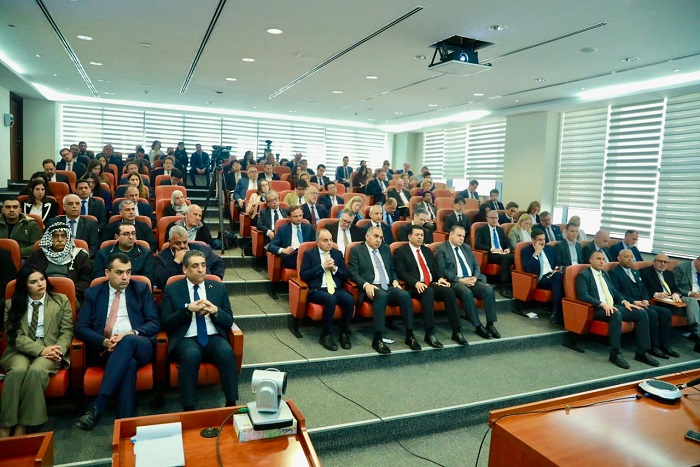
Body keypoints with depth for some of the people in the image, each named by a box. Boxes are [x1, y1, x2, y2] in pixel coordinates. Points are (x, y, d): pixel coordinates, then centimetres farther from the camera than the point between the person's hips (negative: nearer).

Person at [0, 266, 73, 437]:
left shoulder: (61, 300, 10)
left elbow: (67, 331, 5)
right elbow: (15, 336, 0)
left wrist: (58, 349, -17)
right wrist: (40, 350, -16)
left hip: (51, 348, -1)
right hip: (20, 350, 1)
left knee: (36, 371, -34)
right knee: (18, 371, -34)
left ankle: (23, 426, -26)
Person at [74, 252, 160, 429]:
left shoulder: (141, 289, 12)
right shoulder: (93, 293, 14)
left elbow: (155, 323, 6)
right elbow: (81, 327, 7)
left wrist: (131, 333, -15)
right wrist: (104, 342, -13)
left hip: (140, 346, 0)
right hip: (106, 349, 0)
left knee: (128, 342, -38)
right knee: (129, 363, -36)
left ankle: (97, 406, -38)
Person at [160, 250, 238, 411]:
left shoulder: (219, 288, 13)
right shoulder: (171, 290, 8)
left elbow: (229, 322, 10)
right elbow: (166, 324, 0)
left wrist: (215, 311, -11)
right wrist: (187, 309, -14)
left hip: (214, 338, 2)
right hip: (186, 339, -1)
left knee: (227, 353, -31)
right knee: (191, 355, -36)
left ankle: (231, 403, -22)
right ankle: (188, 408, -25)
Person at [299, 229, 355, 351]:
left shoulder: (337, 253, 18)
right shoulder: (309, 254, 7)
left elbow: (346, 276, 16)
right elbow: (303, 275, -5)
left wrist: (335, 268, -3)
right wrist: (322, 266, -10)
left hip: (336, 289, 4)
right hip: (317, 290, -4)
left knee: (349, 299, -28)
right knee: (330, 299, -36)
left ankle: (344, 333, -10)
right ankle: (326, 336, -19)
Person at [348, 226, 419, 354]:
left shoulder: (385, 248, 23)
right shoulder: (356, 250, 6)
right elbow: (353, 273, -3)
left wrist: (395, 280, 4)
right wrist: (366, 285, -20)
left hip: (388, 287, 5)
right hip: (372, 288, -5)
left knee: (405, 295, -27)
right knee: (382, 295, -38)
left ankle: (409, 335, -19)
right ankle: (377, 339, -36)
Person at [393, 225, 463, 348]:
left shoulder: (427, 250, 25)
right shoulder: (400, 251, 5)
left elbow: (436, 268, 21)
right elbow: (400, 272, -7)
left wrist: (441, 278, -2)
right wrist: (416, 283, -21)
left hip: (432, 284, 6)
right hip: (416, 287, -6)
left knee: (449, 291, -25)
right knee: (428, 292, -38)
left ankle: (456, 331, -22)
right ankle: (430, 334, -37)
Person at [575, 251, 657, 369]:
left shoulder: (605, 274, 22)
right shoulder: (583, 275, -3)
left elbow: (614, 292, 22)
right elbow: (583, 295, -16)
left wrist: (625, 302, 2)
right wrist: (602, 304, -26)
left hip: (613, 306, 8)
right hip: (597, 309, -8)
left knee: (642, 313, -11)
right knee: (616, 315, -38)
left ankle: (642, 352, -7)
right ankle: (615, 354, -30)